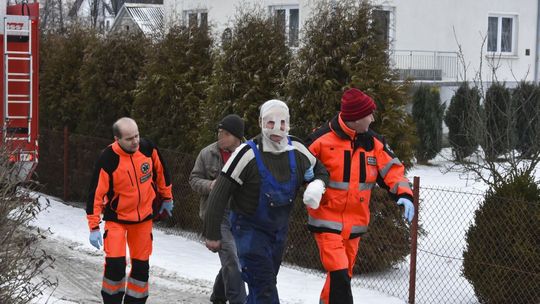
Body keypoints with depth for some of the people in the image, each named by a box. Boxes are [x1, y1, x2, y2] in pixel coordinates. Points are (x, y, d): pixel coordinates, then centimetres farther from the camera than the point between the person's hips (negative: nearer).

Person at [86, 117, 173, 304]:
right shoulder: (108, 159, -22)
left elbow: (161, 171, 8)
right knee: (115, 263, -13)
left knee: (141, 264, 8)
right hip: (116, 218, -4)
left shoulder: (148, 149, -11)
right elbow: (96, 193, -19)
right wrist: (94, 227, -19)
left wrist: (167, 197, 17)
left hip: (143, 217, 4)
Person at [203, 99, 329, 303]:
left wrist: (317, 185, -11)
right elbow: (219, 194, -18)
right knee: (264, 286, -16)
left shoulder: (297, 151, -6)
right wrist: (212, 234, -14)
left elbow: (320, 171, 14)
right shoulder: (248, 154, -23)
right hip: (250, 230, -6)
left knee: (264, 284, 19)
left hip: (279, 229, 6)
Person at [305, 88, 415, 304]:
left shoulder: (373, 142, 3)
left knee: (343, 275, 16)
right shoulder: (322, 140, -13)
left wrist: (404, 194, -13)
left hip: (355, 223, 6)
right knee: (338, 274, -15)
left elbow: (392, 168, 3)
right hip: (327, 220, -6)